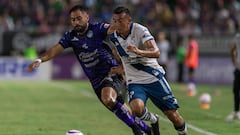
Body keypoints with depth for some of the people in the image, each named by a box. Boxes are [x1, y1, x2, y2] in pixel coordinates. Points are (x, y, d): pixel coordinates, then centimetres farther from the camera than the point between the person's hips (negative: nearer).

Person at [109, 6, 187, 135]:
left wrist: (139, 51, -45)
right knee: (137, 109, -28)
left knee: (173, 115, -2)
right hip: (134, 82, 3)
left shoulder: (140, 30, -15)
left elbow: (156, 52, -29)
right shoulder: (114, 37, 0)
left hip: (153, 78, -3)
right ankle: (152, 120, 5)